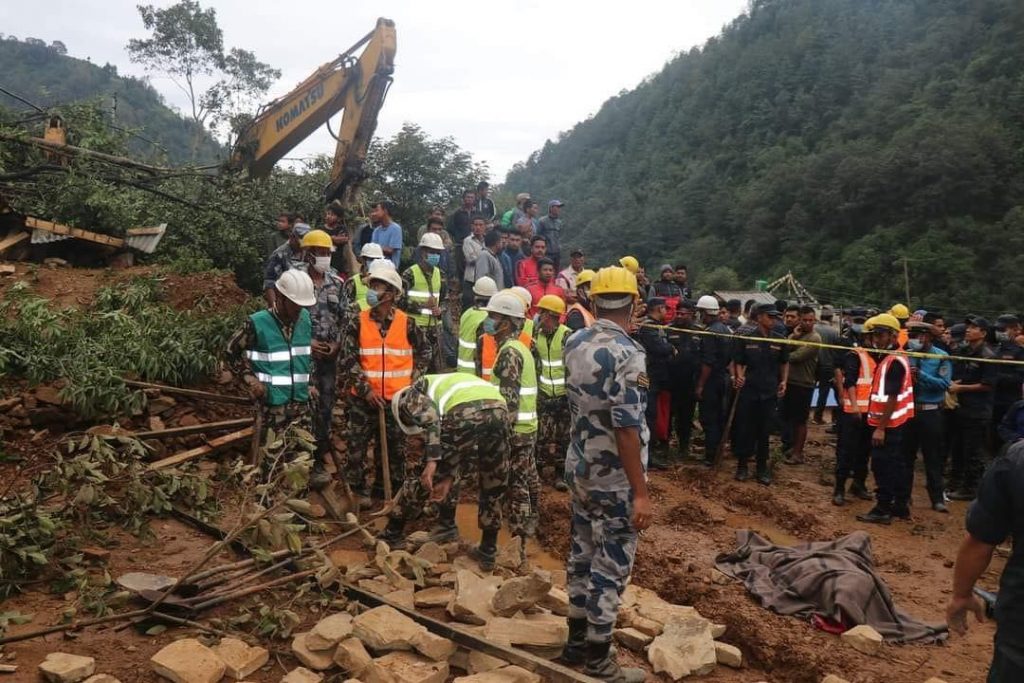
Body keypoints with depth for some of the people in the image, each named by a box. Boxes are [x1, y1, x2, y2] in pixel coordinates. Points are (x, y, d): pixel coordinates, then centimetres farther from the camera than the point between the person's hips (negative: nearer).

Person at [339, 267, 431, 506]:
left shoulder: (406, 323, -2)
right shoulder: (357, 323, -4)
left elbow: (424, 352, 13)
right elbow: (347, 360, -5)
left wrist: (414, 379, 6)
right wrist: (365, 388, -12)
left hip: (397, 398, 1)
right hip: (364, 398, -1)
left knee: (394, 448, 9)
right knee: (357, 445, 4)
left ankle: (383, 491, 25)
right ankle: (357, 489, 23)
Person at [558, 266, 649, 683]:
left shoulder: (575, 343, 2)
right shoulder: (627, 354, -22)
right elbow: (627, 428, -25)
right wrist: (640, 492, -20)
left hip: (579, 468, 8)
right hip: (615, 478, -8)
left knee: (582, 555, 17)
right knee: (611, 567, 4)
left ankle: (577, 641, 30)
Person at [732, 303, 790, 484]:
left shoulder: (780, 340, 5)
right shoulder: (745, 338, -2)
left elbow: (784, 363, 17)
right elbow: (738, 362, 4)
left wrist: (784, 381, 5)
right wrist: (739, 376, -13)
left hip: (770, 392, 2)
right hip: (748, 390, -2)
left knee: (764, 431, 7)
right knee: (745, 429, 4)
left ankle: (762, 467, 18)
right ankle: (742, 466, 16)